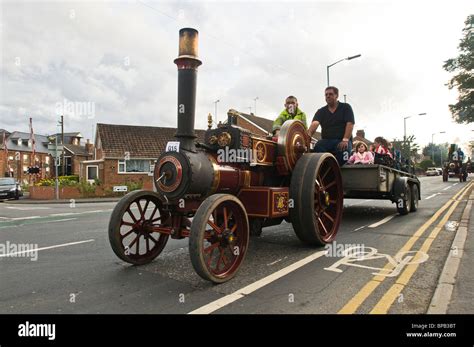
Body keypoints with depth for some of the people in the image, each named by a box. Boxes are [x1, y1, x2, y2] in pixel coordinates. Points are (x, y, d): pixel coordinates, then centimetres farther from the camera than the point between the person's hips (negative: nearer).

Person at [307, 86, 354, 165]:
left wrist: (345, 140, -21)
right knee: (317, 148, -31)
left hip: (342, 140, -2)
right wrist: (309, 135, -27)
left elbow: (350, 124, -5)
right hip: (326, 140, 2)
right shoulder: (321, 111, 14)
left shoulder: (346, 107, 8)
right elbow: (315, 123, -5)